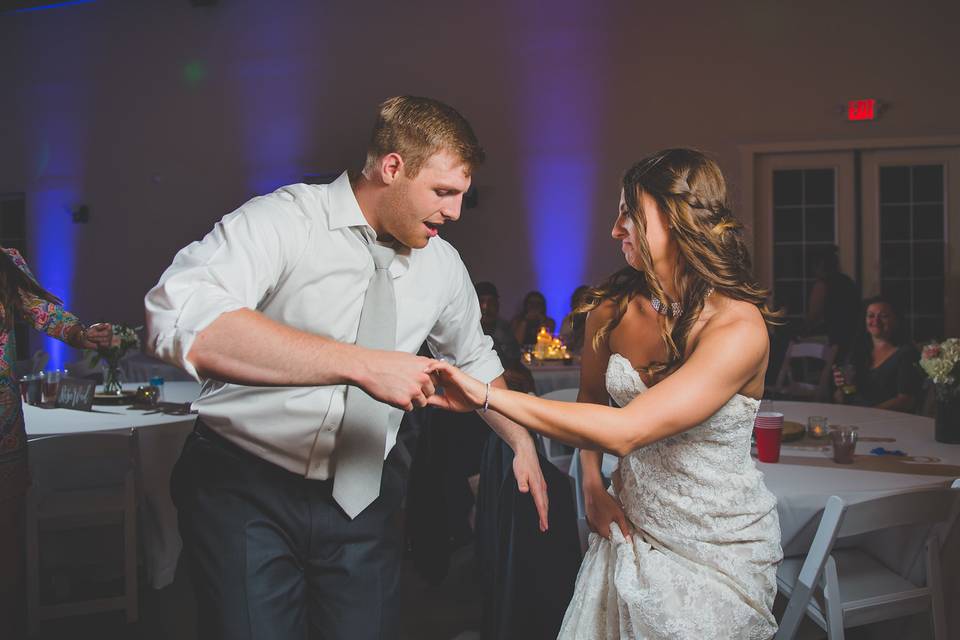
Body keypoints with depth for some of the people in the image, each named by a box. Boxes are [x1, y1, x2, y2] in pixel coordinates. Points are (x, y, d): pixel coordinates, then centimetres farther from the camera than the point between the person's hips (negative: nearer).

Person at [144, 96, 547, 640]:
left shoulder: (441, 263, 3)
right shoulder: (283, 221, -16)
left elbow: (475, 359, 24)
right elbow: (179, 318, -37)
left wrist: (523, 444, 12)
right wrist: (358, 363, -40)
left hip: (364, 497, 5)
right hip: (246, 490, -5)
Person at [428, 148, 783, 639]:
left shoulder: (738, 327, -26)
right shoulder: (613, 309, -5)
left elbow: (625, 431, -35)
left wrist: (487, 396, -35)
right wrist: (593, 486, 2)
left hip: (719, 548, -5)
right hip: (633, 528, 5)